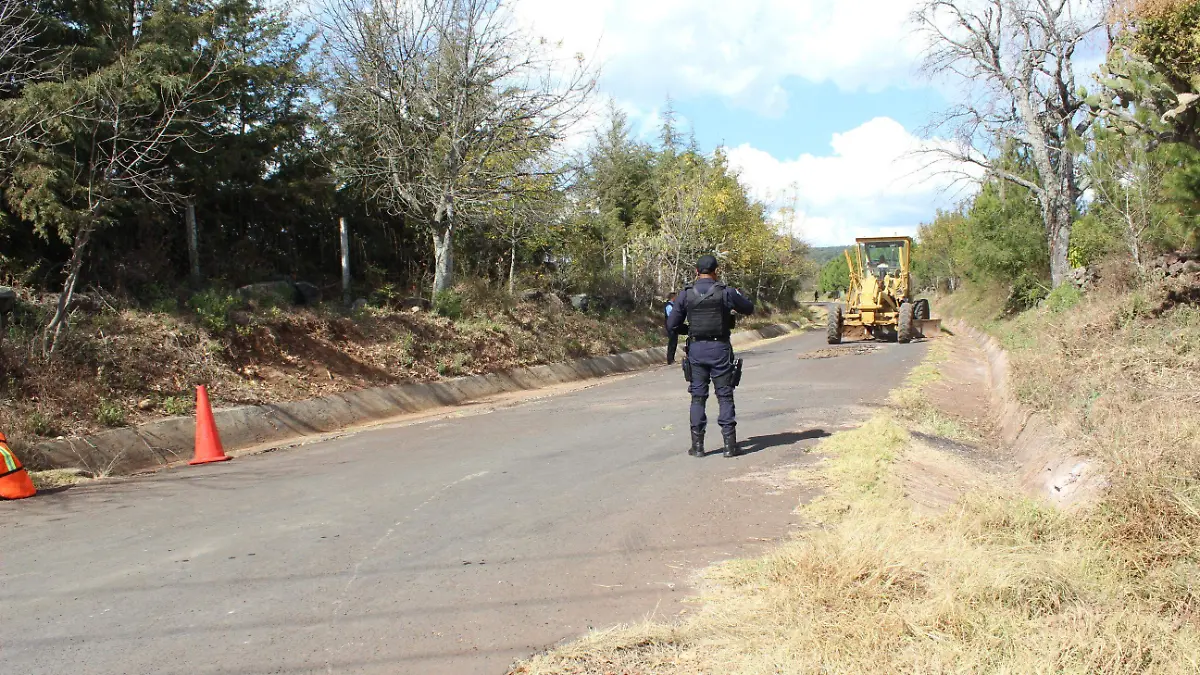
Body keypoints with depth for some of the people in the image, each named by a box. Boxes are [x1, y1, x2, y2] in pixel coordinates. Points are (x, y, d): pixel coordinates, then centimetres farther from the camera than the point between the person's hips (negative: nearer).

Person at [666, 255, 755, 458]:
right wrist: (735, 297, 26)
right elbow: (749, 309, 9)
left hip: (696, 349, 2)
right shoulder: (726, 292, -6)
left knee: (698, 397, 9)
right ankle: (729, 444, 3)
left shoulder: (685, 294, -2)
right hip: (720, 349, -1)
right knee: (725, 396, 6)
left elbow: (671, 325, 2)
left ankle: (697, 445, 9)